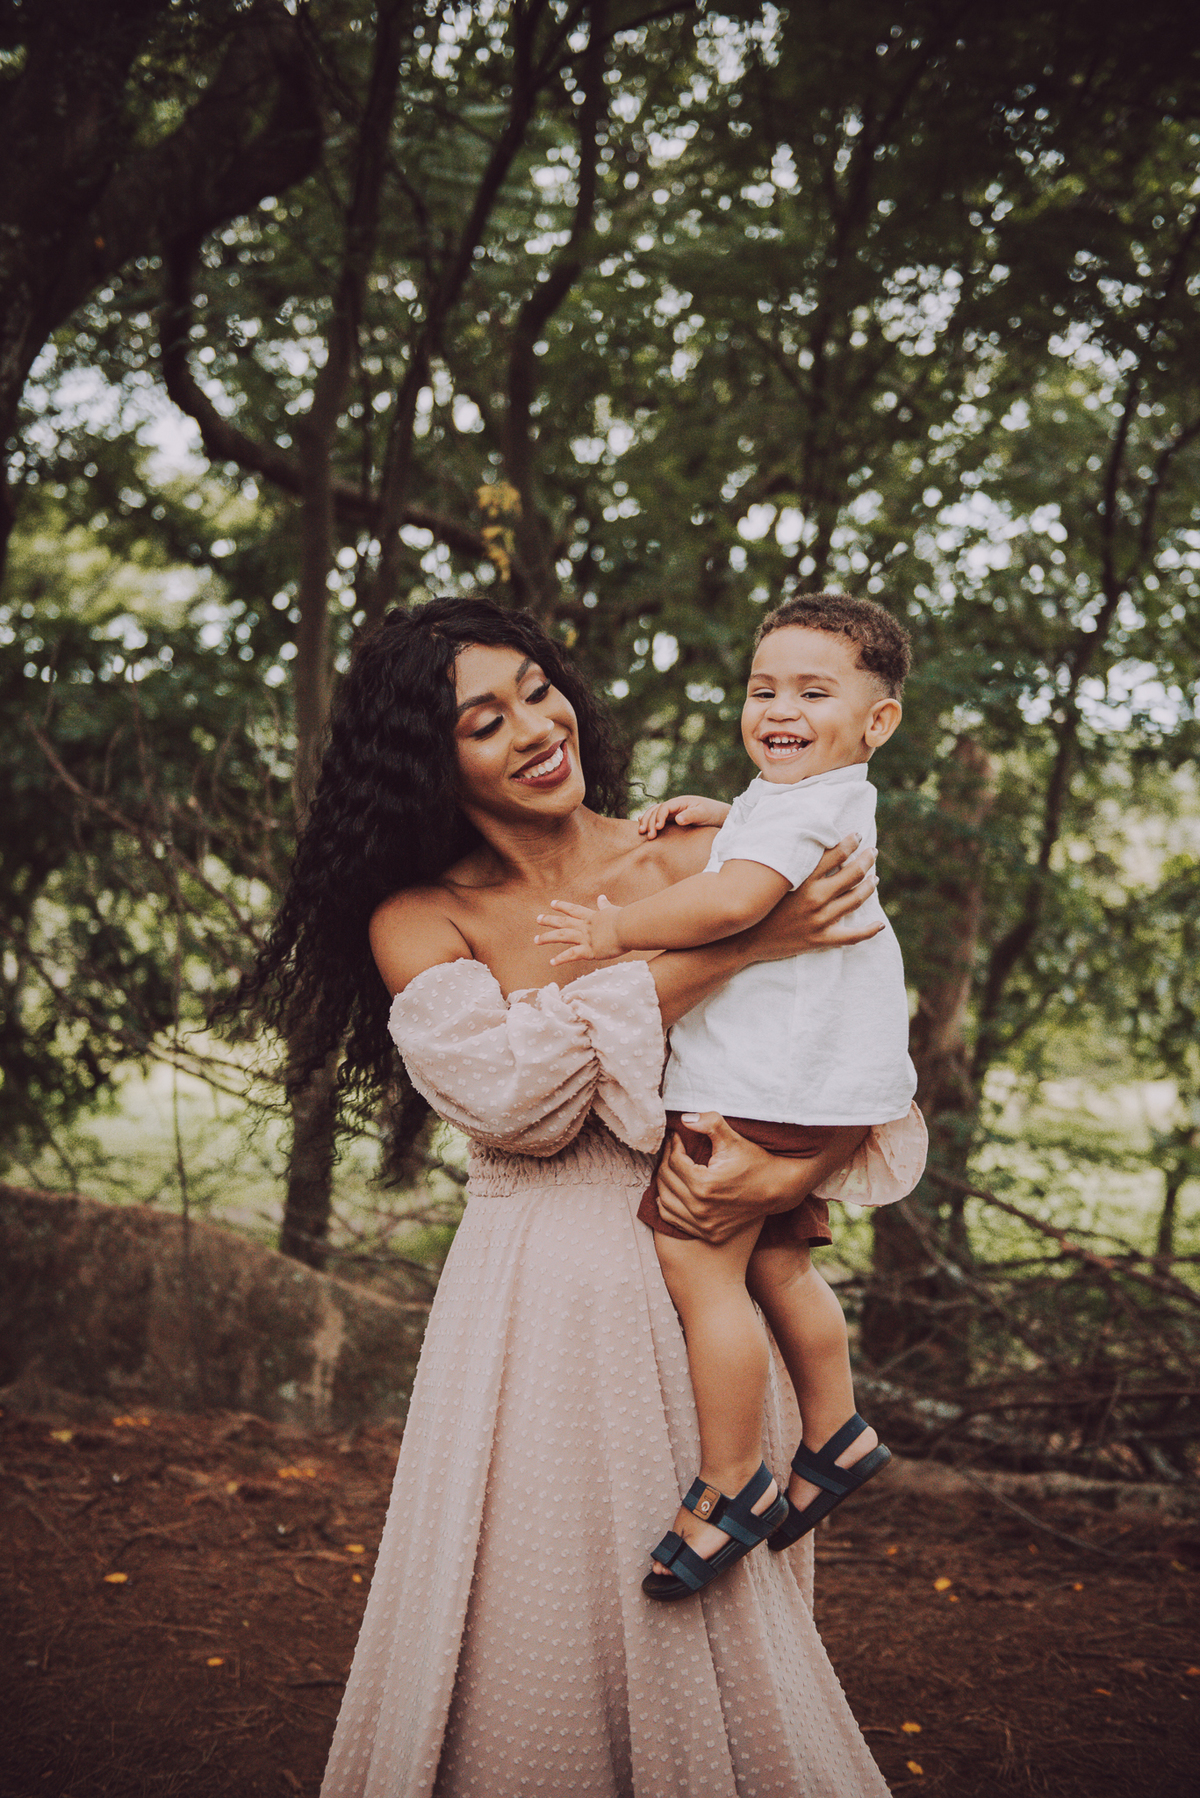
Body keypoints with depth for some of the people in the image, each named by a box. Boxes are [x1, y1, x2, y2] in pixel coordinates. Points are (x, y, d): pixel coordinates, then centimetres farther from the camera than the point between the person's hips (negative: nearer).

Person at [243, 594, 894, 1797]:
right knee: (528, 1639, 5)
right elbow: (514, 1091, -18)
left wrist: (779, 1176, -22)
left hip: (701, 1287, 1)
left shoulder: (694, 865, -1)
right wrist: (728, 952, -21)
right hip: (539, 1309, 0)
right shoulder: (418, 918, 0)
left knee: (720, 1631, 7)